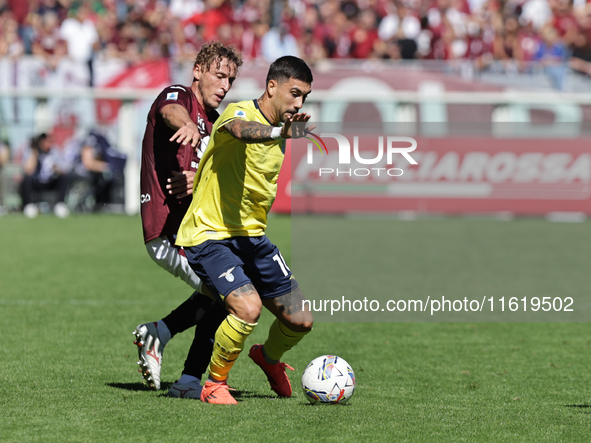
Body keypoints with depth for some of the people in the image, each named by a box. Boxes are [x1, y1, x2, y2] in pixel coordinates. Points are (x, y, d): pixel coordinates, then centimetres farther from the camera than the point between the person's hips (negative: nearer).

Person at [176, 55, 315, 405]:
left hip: (252, 236, 8)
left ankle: (270, 357, 37)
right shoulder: (239, 112, -16)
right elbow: (242, 130, -44)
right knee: (248, 307, -29)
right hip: (209, 235, -8)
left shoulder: (279, 133, 10)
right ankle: (214, 385, -6)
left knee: (301, 320, 3)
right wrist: (279, 132, -61)